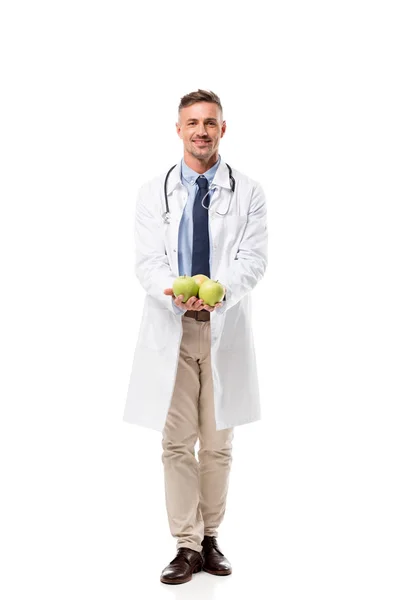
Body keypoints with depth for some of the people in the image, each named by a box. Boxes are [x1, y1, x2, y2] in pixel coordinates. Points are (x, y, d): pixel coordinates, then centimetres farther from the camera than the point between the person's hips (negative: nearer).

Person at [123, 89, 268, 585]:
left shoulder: (248, 193, 4)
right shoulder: (153, 192, 7)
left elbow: (253, 260, -6)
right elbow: (147, 261, -2)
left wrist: (219, 289, -26)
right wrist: (174, 289, -24)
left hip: (226, 329, 0)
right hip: (171, 330, 0)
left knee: (217, 443, 9)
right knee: (177, 442, 0)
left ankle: (210, 538, 22)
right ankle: (187, 546, 8)